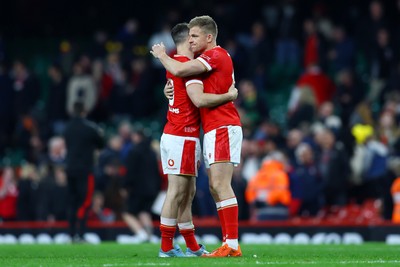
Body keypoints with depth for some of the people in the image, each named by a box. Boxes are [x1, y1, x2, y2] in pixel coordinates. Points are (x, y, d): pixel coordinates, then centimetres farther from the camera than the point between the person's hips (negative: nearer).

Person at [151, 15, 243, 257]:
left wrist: (161, 54, 0)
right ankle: (228, 243, 8)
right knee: (216, 188, 8)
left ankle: (232, 244, -17)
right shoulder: (213, 57, 22)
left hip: (222, 128, -10)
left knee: (220, 185, -14)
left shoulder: (216, 55, -10)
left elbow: (179, 70, -19)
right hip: (214, 130, 10)